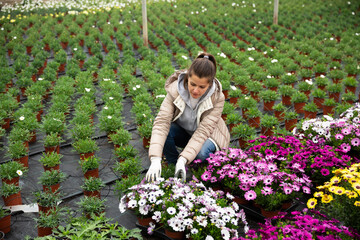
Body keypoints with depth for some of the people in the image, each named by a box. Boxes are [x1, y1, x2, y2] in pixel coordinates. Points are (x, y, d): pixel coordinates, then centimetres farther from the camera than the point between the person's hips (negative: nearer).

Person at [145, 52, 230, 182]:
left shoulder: (217, 98, -27)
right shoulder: (175, 90, -26)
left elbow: (202, 132, -32)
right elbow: (162, 121, -34)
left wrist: (183, 160, -44)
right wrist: (155, 160, -46)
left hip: (207, 135, -1)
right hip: (183, 131, 2)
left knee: (201, 153, -35)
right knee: (165, 132, -31)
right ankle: (173, 165, -6)